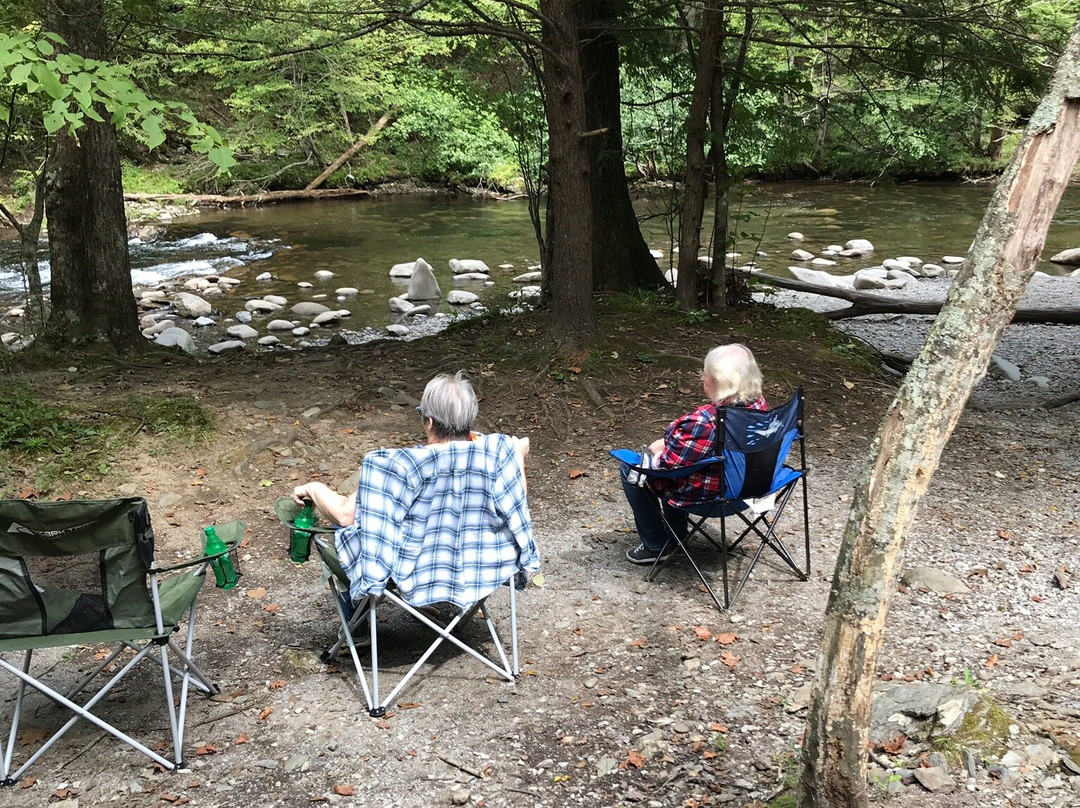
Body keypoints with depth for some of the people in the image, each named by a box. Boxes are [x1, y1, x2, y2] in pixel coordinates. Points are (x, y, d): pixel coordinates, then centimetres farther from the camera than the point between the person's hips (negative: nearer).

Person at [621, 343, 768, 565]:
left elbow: (669, 463, -26)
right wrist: (669, 443, 5)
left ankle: (657, 546, 21)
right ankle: (675, 533, 44)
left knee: (631, 470, 10)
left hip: (707, 494, -8)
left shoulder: (704, 421, -36)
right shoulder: (759, 404, -10)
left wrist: (659, 453, -2)